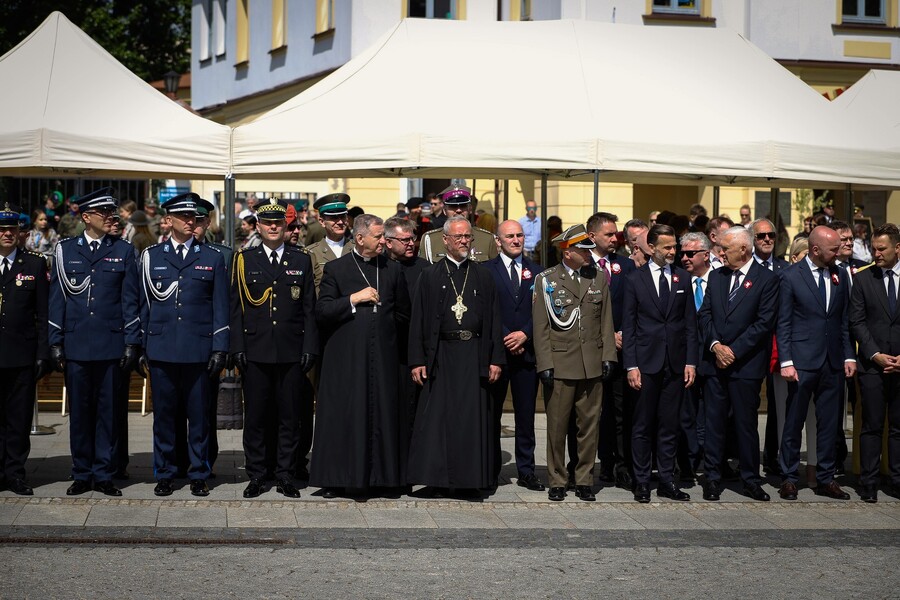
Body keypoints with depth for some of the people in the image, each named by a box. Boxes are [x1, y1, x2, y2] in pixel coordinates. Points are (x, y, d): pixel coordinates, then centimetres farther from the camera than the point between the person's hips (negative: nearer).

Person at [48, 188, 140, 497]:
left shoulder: (123, 250, 5)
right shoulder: (65, 250, 6)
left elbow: (129, 300, 4)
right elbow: (57, 298, 6)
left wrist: (131, 343, -2)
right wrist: (55, 343, 1)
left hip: (111, 344, 0)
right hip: (76, 344, 1)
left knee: (108, 411, 4)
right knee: (79, 411, 7)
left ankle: (104, 474, 13)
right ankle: (82, 474, 18)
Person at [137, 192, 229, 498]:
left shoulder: (212, 258, 8)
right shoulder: (150, 256, 9)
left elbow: (220, 307, 6)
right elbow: (144, 304, 10)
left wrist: (220, 349, -1)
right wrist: (140, 349, 7)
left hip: (198, 350, 0)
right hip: (161, 349, 1)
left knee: (199, 415, 3)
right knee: (164, 415, 6)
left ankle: (199, 475, 14)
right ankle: (164, 474, 16)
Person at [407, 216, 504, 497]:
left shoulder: (483, 276, 10)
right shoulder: (430, 276, 6)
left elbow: (494, 320, 8)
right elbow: (418, 320, 3)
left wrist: (496, 359, 0)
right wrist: (417, 360, -5)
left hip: (474, 355, 1)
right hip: (441, 355, -1)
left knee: (473, 416, 1)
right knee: (437, 416, 0)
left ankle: (470, 478, 8)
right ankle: (435, 477, 7)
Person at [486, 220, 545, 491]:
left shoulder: (536, 272, 11)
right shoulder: (486, 271, 2)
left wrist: (525, 334, -9)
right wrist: (506, 340, -10)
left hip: (527, 351, 2)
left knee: (526, 415, 5)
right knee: (491, 414, 4)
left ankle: (526, 471, 12)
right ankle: (490, 470, 13)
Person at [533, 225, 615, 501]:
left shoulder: (599, 278, 10)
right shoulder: (546, 280, 2)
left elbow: (606, 322, 12)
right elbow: (540, 326, 0)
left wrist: (607, 356, 5)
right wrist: (544, 363, -6)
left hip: (592, 364, 3)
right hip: (560, 362, -3)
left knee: (590, 424, 6)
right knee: (557, 426, 2)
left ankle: (584, 480, 15)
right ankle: (557, 481, 13)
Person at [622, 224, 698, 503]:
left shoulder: (683, 278, 8)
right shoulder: (635, 280, 1)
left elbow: (690, 323, 8)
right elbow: (628, 326, 0)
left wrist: (691, 361, 1)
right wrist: (631, 365, -7)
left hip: (676, 362, 2)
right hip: (646, 362, -2)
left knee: (669, 425, 7)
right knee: (643, 425, 3)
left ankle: (667, 480, 15)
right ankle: (642, 482, 12)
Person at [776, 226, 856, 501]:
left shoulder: (840, 276, 9)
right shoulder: (791, 276, -4)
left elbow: (845, 320, 13)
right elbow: (783, 323, -4)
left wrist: (849, 356, 5)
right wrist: (786, 361, -11)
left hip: (833, 363, 4)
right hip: (802, 362, -4)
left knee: (829, 423, 9)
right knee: (794, 422, 3)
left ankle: (826, 478, 18)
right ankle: (789, 478, 13)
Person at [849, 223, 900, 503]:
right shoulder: (863, 278, 4)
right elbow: (857, 322, 1)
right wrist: (875, 355, -8)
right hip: (872, 364, -1)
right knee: (872, 426, 1)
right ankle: (869, 483, 6)